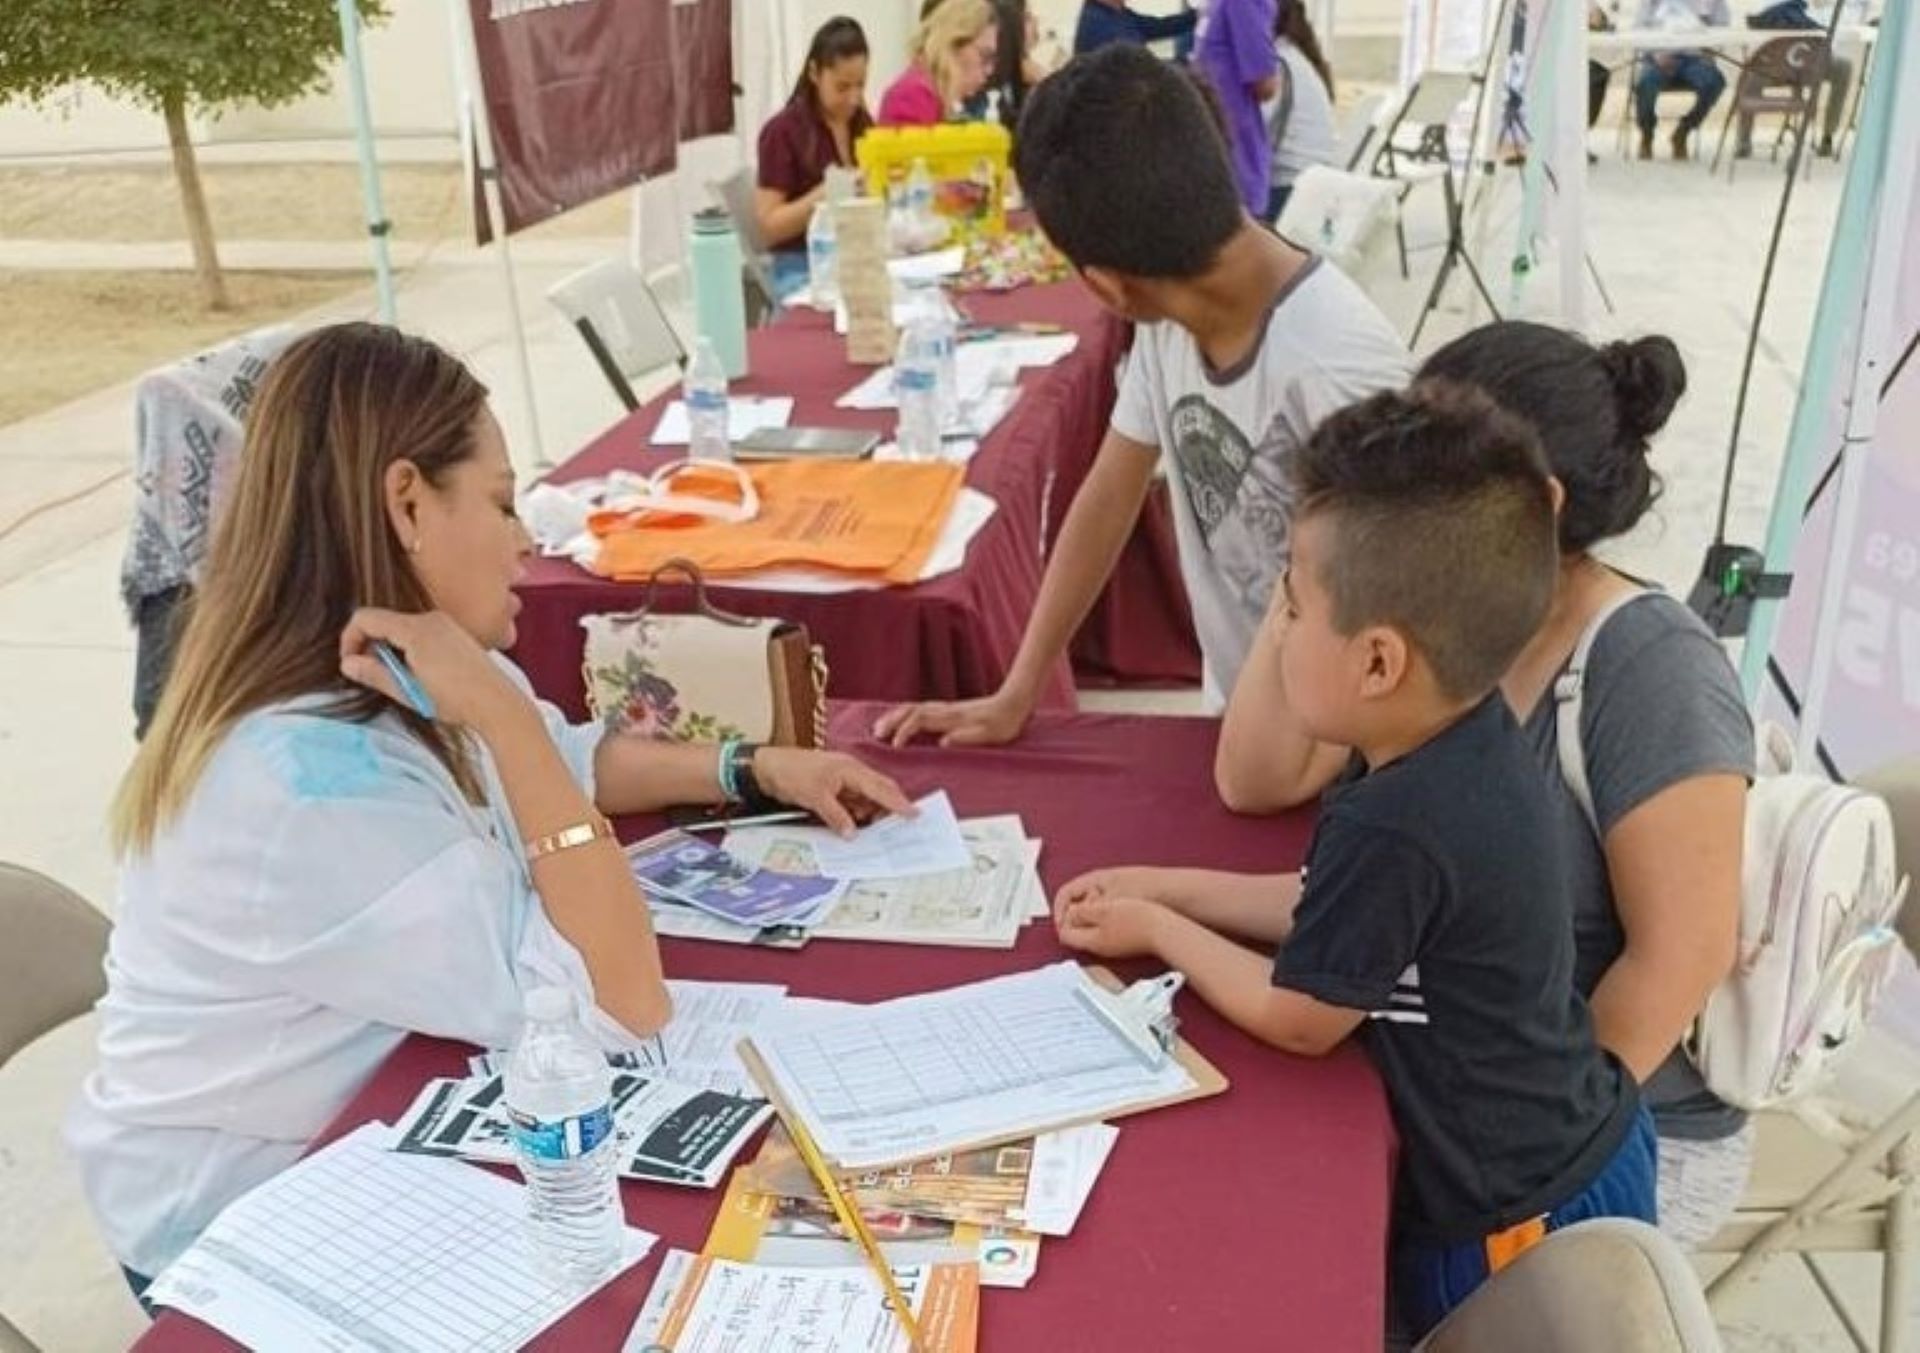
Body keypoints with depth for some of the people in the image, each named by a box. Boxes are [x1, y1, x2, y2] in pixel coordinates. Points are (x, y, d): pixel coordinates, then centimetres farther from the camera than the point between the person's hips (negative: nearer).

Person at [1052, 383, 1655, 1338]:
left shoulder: (1394, 826, -35)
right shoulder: (1464, 744, -6)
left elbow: (1294, 1017, -18)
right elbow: (1325, 907, 8)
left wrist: (1157, 929, -4)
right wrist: (1168, 888, 6)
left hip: (1514, 1227, -8)